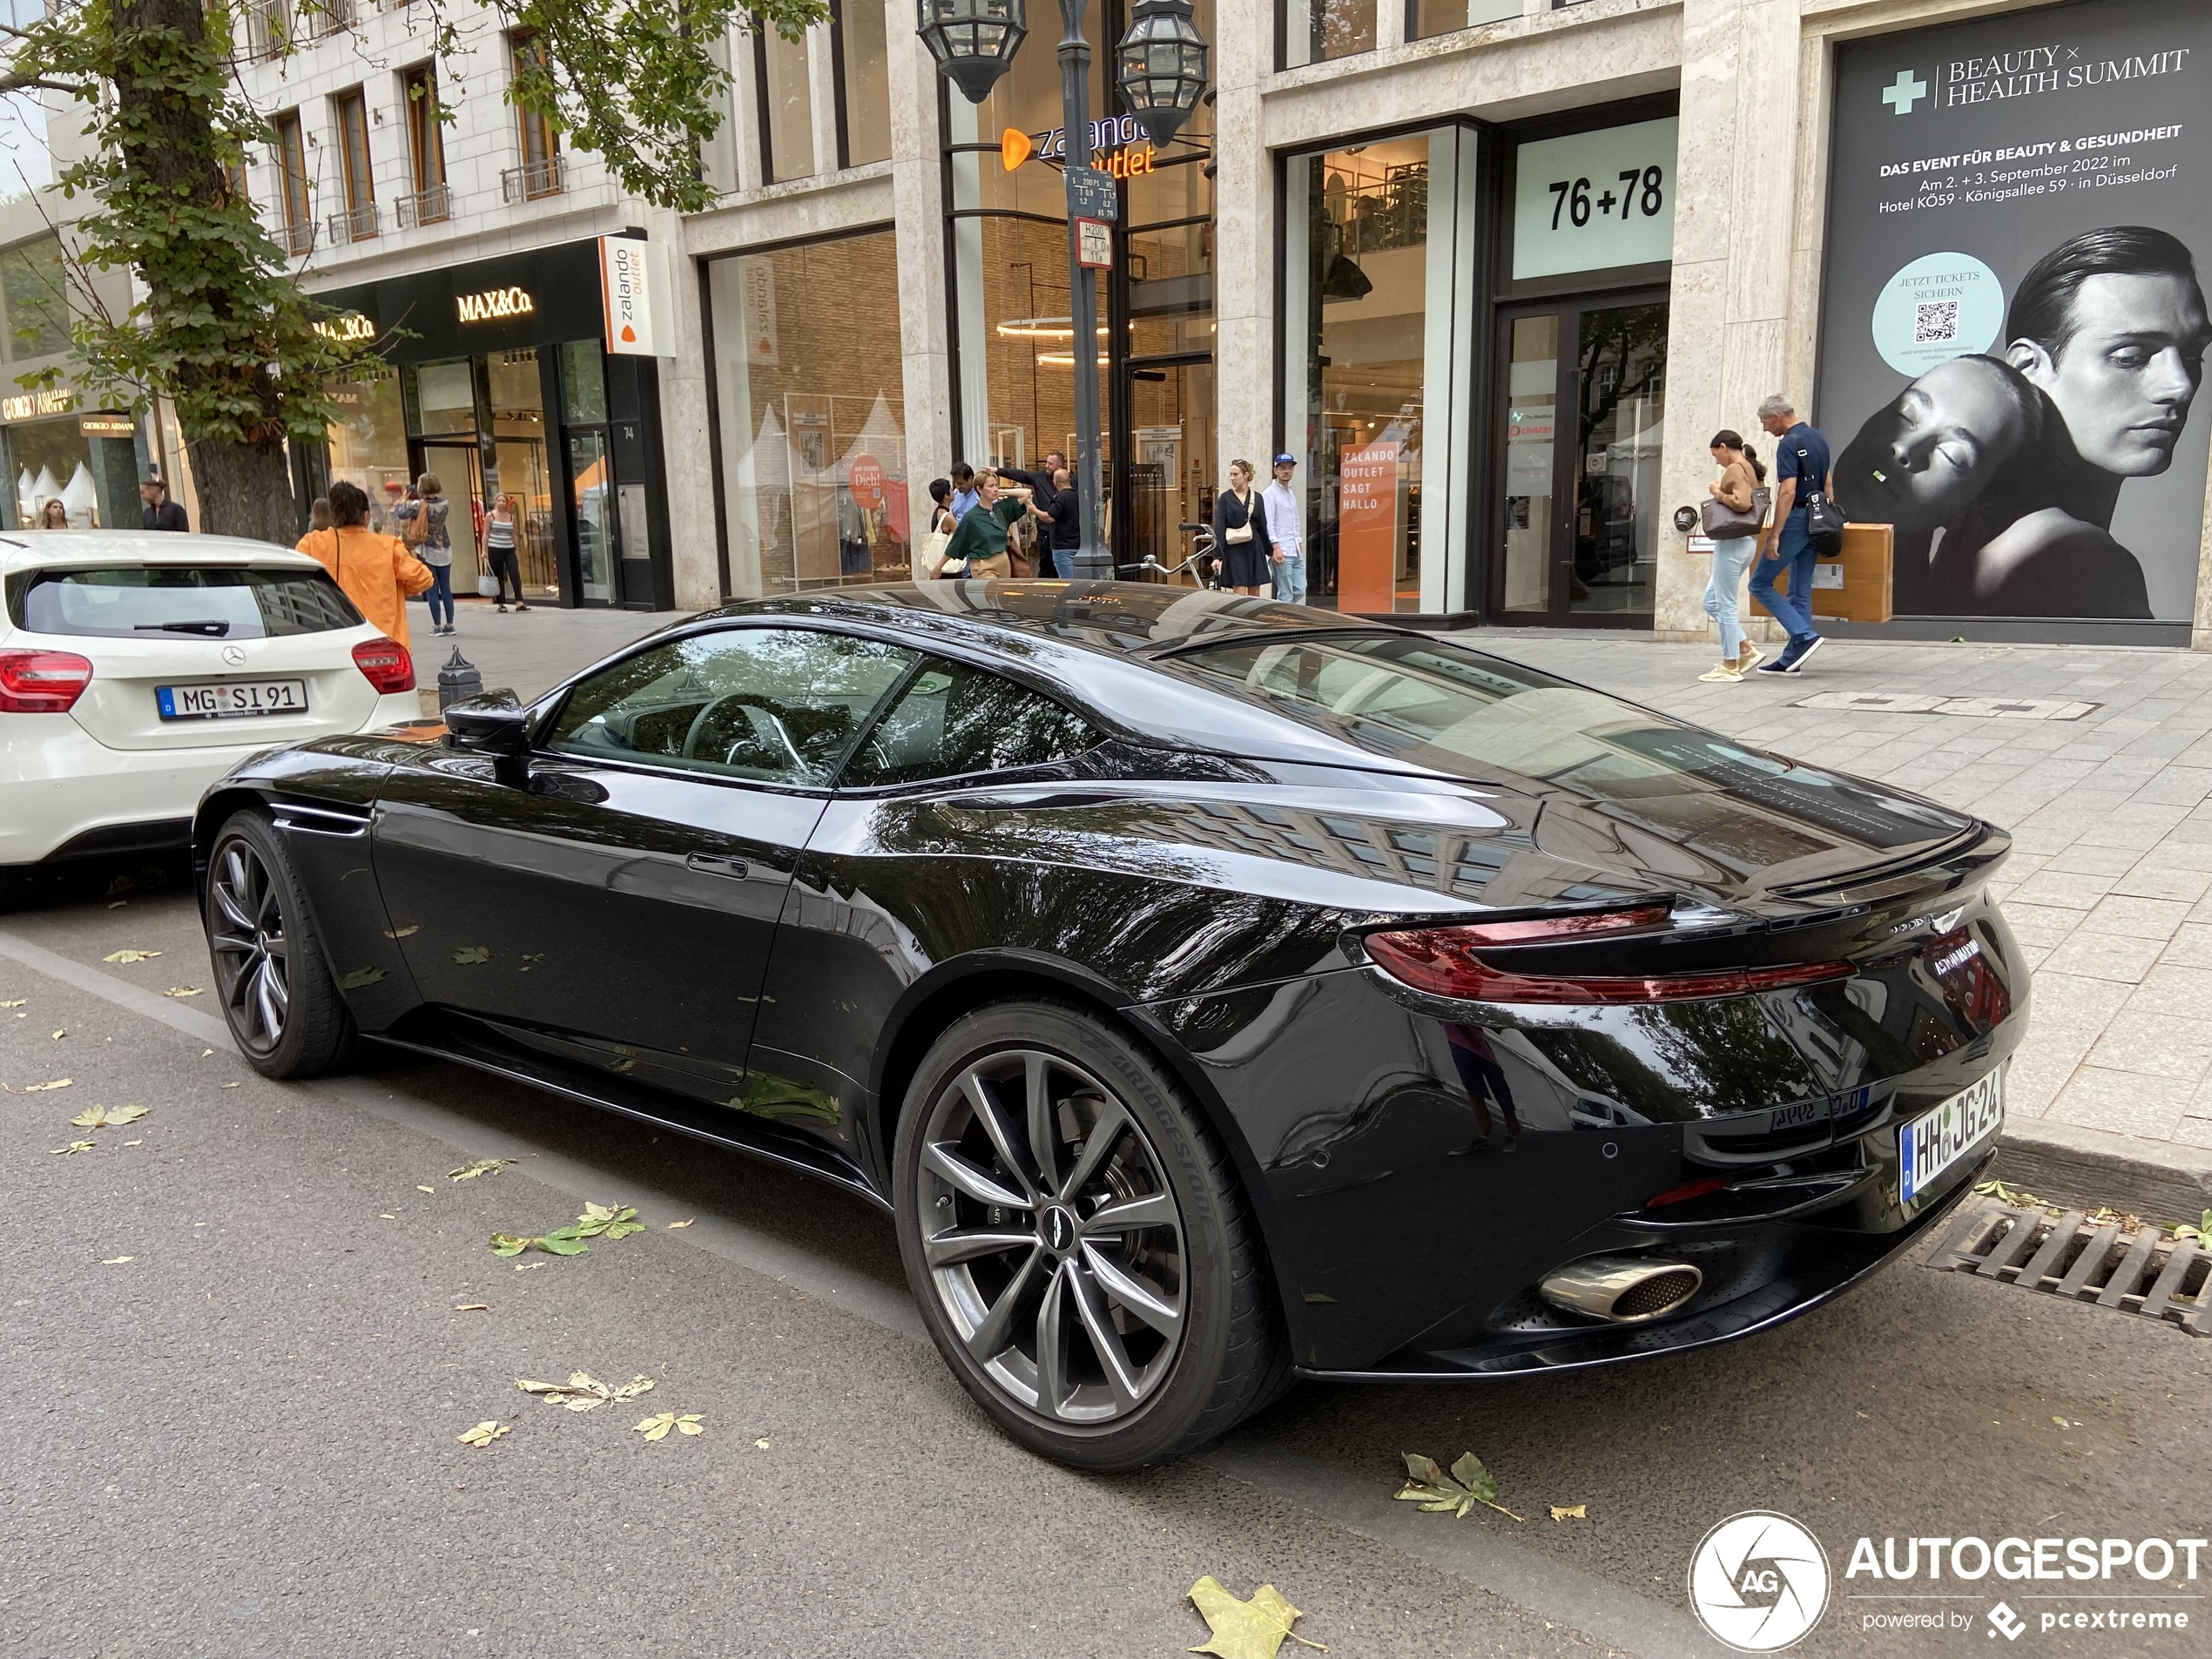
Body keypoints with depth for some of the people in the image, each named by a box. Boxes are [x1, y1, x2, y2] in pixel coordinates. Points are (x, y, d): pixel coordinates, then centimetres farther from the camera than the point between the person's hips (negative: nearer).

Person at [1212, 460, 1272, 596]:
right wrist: (1217, 556, -13)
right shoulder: (1226, 498, 0)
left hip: (1254, 549, 3)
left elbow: (1263, 526, 15)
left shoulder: (1257, 498, 8)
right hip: (1235, 550, -3)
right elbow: (1219, 529, -5)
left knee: (1255, 595, 6)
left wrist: (1270, 550, 17)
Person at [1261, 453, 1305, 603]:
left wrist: (1299, 544, 17)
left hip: (1296, 551, 8)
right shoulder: (1269, 494, -7)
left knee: (1300, 590, 7)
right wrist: (1276, 547, -21)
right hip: (1282, 552, -8)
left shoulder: (1291, 493, 18)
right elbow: (1268, 524, -14)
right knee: (1286, 594, -5)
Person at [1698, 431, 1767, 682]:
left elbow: (1742, 503, -27)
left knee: (1725, 605, -3)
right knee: (1712, 603, 16)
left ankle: (1730, 666, 2)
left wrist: (1718, 494, -12)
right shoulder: (1752, 469, 17)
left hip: (1733, 542, -10)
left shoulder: (1735, 469, -13)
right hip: (1747, 540, 10)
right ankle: (1746, 650, 14)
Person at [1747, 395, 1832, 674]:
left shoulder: (1788, 444, -14)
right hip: (1815, 522, 9)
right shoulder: (1818, 439, 15)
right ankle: (1791, 659, 11)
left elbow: (1787, 492, -22)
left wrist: (1774, 535, -22)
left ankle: (1805, 635, -9)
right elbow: (1827, 484, 19)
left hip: (1795, 519, -9)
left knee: (1760, 582, -1)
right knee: (1800, 591, 9)